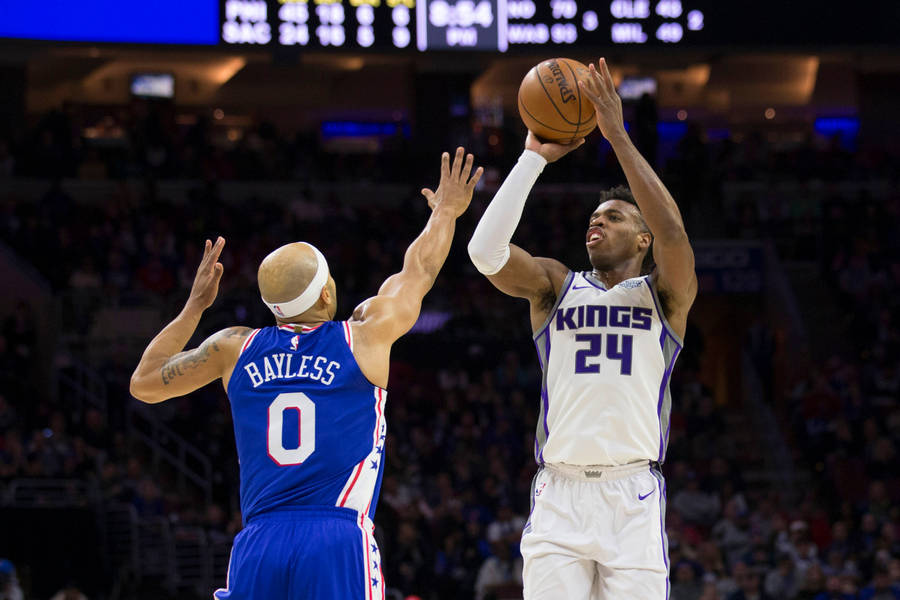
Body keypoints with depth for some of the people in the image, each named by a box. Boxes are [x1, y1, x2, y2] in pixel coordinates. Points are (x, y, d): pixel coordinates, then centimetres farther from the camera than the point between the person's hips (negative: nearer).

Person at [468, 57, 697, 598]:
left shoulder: (664, 295, 9)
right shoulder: (556, 286, 15)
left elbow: (672, 232, -12)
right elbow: (487, 251, -3)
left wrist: (618, 136, -10)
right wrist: (534, 158, -1)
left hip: (634, 497, -1)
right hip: (559, 494, 1)